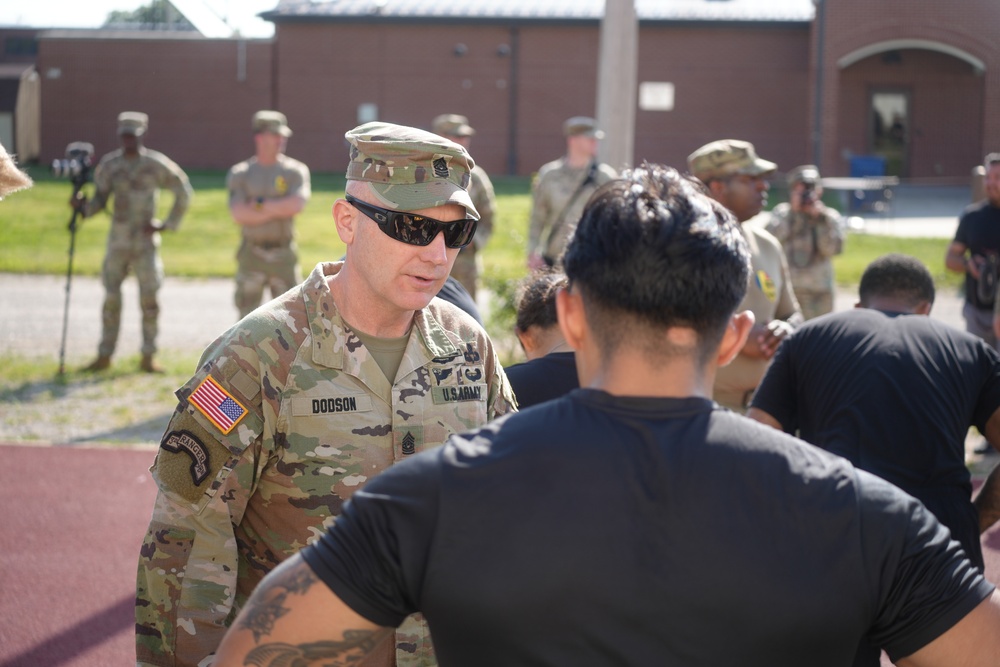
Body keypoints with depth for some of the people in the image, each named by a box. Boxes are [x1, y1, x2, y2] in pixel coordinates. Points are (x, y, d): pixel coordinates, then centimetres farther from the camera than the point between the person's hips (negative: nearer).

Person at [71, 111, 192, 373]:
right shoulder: (108, 165, 3)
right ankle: (104, 356, 9)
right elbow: (100, 199, 8)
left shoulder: (156, 165, -4)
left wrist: (167, 224, 0)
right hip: (118, 240, 2)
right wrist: (83, 205, -13)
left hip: (146, 240, -2)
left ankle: (148, 357, 6)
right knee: (111, 297, 2)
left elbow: (183, 193, 4)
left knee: (149, 298, -3)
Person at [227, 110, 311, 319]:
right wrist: (280, 210, -11)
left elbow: (296, 205, -15)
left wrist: (261, 205, -9)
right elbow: (239, 214, -11)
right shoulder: (240, 174, 3)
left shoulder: (295, 171, 3)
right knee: (247, 317, 4)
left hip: (284, 255, 0)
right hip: (252, 254, 0)